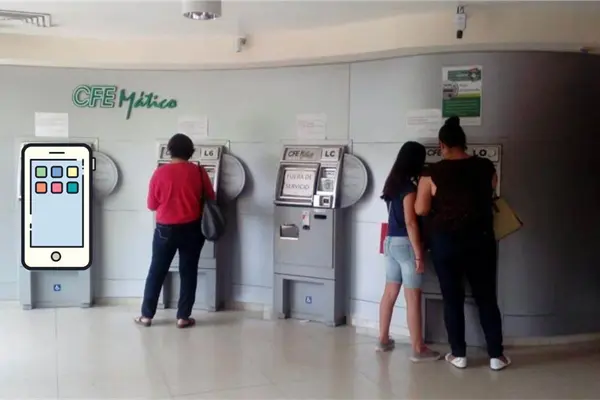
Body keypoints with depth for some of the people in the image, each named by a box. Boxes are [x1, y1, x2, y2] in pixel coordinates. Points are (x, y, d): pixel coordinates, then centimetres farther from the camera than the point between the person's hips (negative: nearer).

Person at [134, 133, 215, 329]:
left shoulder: (160, 173, -6)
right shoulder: (198, 172, -7)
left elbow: (152, 205, 1)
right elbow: (210, 199, 3)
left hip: (166, 229, 0)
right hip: (191, 229, 0)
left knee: (156, 272, 11)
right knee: (188, 272, 9)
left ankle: (147, 315, 18)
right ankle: (183, 317, 13)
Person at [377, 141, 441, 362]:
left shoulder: (393, 183, 10)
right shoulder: (409, 187, -16)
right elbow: (411, 223, -19)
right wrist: (419, 254, -17)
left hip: (391, 242, 9)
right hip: (405, 244, -8)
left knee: (390, 293, 14)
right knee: (413, 298, -2)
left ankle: (383, 340, 23)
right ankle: (418, 349, 5)